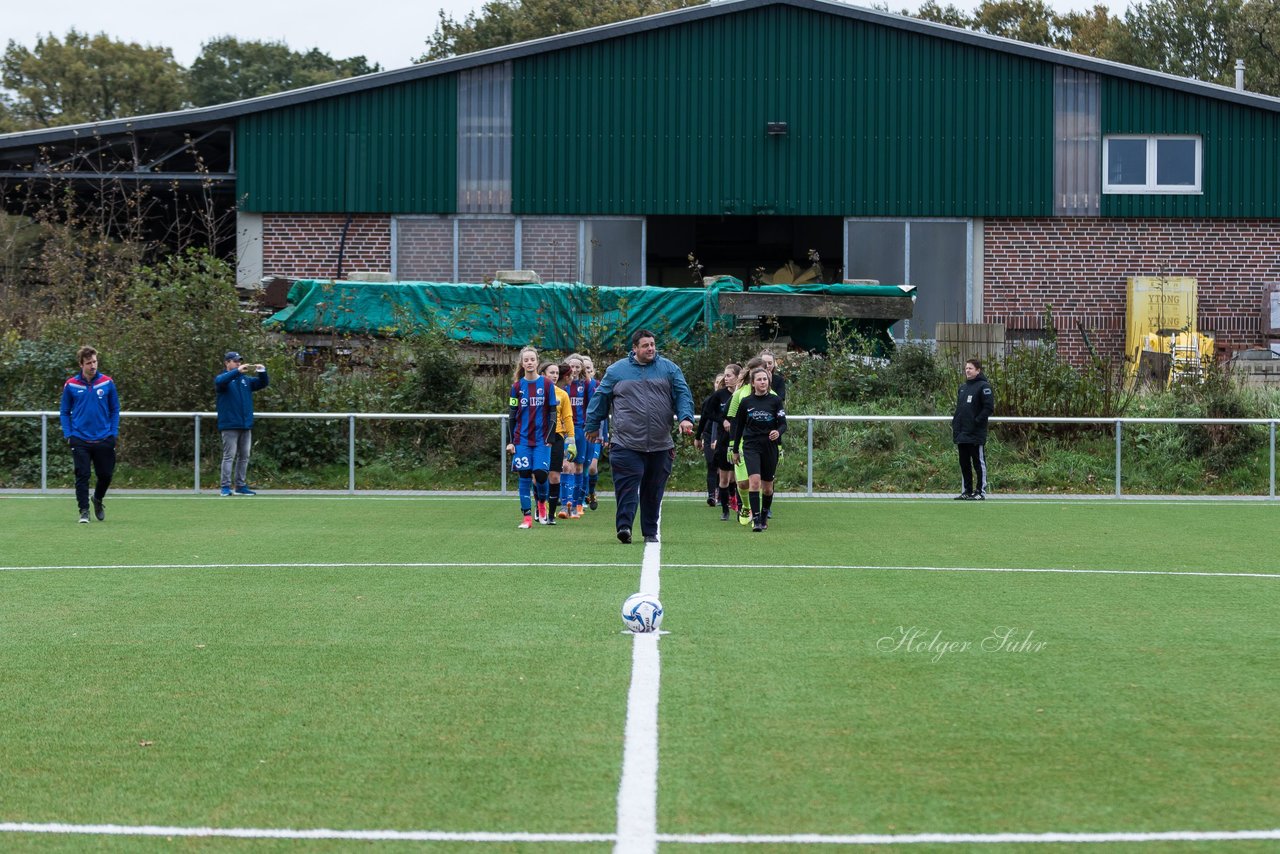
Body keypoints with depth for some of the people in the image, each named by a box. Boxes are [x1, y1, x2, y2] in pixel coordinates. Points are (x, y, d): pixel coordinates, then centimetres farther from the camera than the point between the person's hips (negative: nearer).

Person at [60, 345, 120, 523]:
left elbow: (115, 410, 8)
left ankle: (98, 500, 37)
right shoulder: (71, 385, -1)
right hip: (80, 440, -1)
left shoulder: (107, 383, 0)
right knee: (82, 476, -6)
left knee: (105, 475, 9)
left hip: (104, 440, 1)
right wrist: (68, 435, -3)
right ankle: (84, 511, 2)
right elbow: (64, 412, 7)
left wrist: (114, 433, 0)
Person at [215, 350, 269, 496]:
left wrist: (262, 372, -10)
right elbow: (220, 382, -23)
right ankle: (226, 487, -7)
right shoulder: (223, 378, 0)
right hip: (230, 425, -6)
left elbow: (263, 383, 12)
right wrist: (237, 371, -32)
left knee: (244, 456, 8)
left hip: (246, 424, 6)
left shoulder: (246, 380, 16)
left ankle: (241, 486, 14)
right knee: (229, 456, -8)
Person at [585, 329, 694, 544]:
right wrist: (593, 426, 16)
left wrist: (685, 418, -11)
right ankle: (624, 526, -16)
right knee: (627, 486, -13)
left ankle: (650, 532, 17)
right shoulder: (616, 370, 6)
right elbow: (601, 398, 13)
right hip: (626, 444, -2)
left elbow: (683, 395, 5)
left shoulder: (669, 369, 9)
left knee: (653, 490, 8)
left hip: (660, 445, 2)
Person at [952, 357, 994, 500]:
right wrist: (955, 423, 12)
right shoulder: (963, 387, 17)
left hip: (976, 434, -8)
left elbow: (989, 408, -14)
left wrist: (977, 421, -17)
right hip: (962, 434, 8)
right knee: (964, 463, 11)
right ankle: (966, 491, 17)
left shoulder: (983, 386, -7)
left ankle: (981, 491, 2)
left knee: (979, 462, -2)